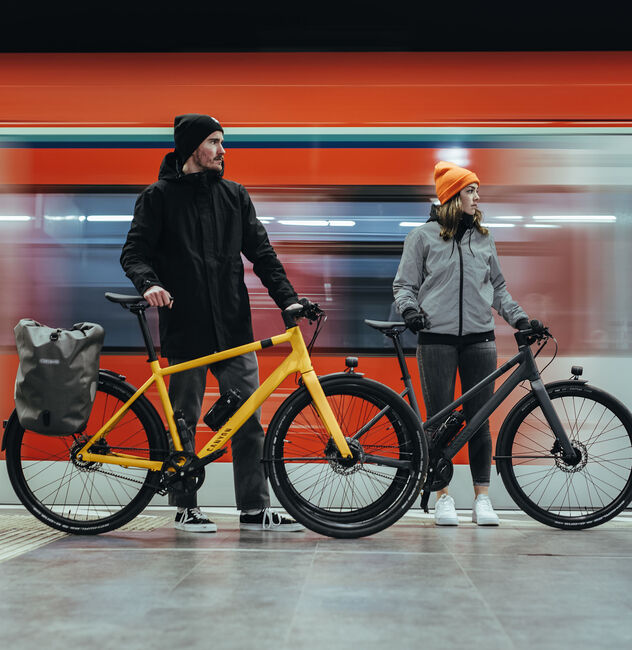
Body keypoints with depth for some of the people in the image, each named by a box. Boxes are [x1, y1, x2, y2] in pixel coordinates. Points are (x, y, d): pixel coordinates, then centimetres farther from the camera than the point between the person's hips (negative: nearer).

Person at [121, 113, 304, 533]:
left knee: (249, 420, 2)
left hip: (235, 327, 3)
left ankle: (255, 509, 9)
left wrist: (288, 298, 0)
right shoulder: (160, 196, 4)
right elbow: (134, 253, -1)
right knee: (184, 422, 5)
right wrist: (149, 283, -23)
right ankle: (186, 508, 18)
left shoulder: (234, 195, 14)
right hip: (185, 329, -3)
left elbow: (261, 251, 12)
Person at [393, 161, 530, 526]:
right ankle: (443, 497, 10)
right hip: (436, 338, -2)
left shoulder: (484, 238, 14)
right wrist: (410, 309, -14)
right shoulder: (424, 236, 5)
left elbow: (498, 287, 19)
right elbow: (404, 284, 5)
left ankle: (482, 498, 10)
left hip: (480, 339, 2)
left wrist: (520, 318, 9)